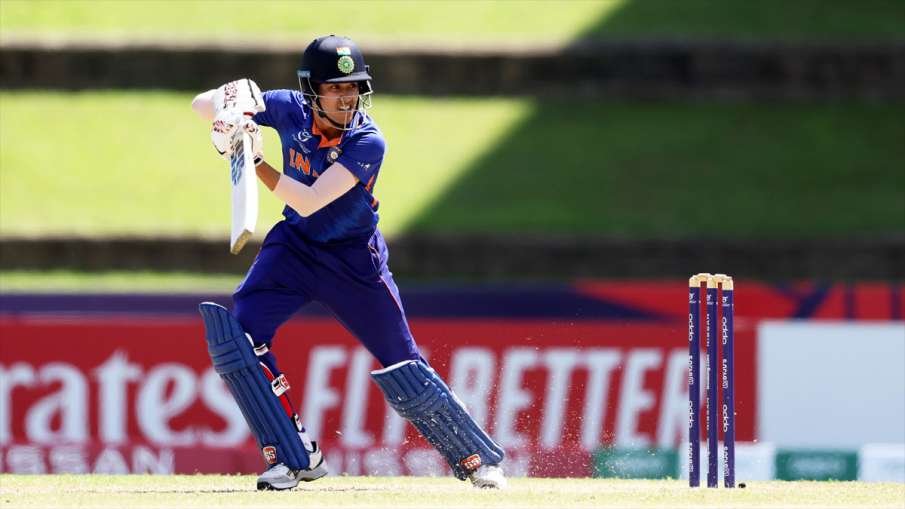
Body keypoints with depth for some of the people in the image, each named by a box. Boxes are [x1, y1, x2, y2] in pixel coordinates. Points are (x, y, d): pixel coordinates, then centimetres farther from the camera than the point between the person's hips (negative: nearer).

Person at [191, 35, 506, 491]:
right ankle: (294, 457, -9)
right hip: (294, 247, 4)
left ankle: (474, 458, 19)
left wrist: (256, 161, -40)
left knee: (401, 364, -1)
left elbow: (309, 201, -33)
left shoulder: (367, 142, -25)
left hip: (354, 259, -3)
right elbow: (201, 106, -10)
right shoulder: (290, 110, -14)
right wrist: (231, 102, -33)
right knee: (236, 331, -18)